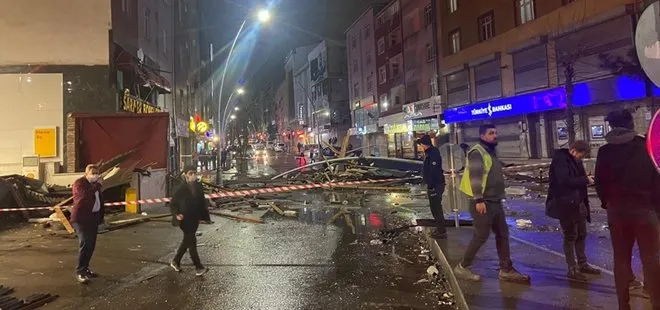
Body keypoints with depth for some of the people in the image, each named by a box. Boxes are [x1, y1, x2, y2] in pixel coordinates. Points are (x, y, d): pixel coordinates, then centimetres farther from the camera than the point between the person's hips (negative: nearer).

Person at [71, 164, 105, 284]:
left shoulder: (96, 184, 15)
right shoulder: (79, 183, -8)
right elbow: (86, 195, -27)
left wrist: (101, 216, 19)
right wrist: (98, 186, -20)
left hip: (93, 218, 8)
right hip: (81, 218, -7)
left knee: (91, 245, 8)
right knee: (85, 243, -16)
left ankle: (85, 268, 18)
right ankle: (79, 271, -11)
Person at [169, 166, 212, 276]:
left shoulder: (198, 186, 3)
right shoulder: (181, 189, -12)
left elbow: (202, 202, 9)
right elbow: (173, 204, -7)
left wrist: (205, 217, 7)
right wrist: (177, 214, -24)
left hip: (195, 219, 6)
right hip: (185, 219, -6)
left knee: (187, 241, 17)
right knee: (192, 241, -6)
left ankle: (175, 261, 36)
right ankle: (198, 267, 0)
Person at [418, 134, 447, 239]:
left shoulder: (433, 154, -19)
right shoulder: (430, 153, 13)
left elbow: (434, 172, -25)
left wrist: (431, 187, -24)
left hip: (436, 185, -10)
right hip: (434, 185, 10)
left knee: (436, 208, -5)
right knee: (435, 207, 18)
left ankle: (442, 231, 2)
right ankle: (440, 228, 29)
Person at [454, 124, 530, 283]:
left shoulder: (491, 152, 18)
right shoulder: (477, 152, -13)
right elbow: (475, 177, -22)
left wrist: (499, 198, 23)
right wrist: (479, 200, -28)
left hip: (495, 202, 10)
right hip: (483, 202, -10)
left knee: (503, 234, 11)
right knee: (481, 236, -5)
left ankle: (506, 270, 20)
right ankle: (462, 267, 8)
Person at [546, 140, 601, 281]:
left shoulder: (575, 160, 11)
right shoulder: (560, 160, -17)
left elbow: (576, 178, 19)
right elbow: (565, 181, -27)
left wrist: (585, 178, 0)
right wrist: (585, 180, -18)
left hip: (578, 203, 9)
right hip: (565, 204, -9)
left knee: (581, 235, 17)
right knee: (570, 236, 0)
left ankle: (582, 264, 31)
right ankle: (572, 269, 11)